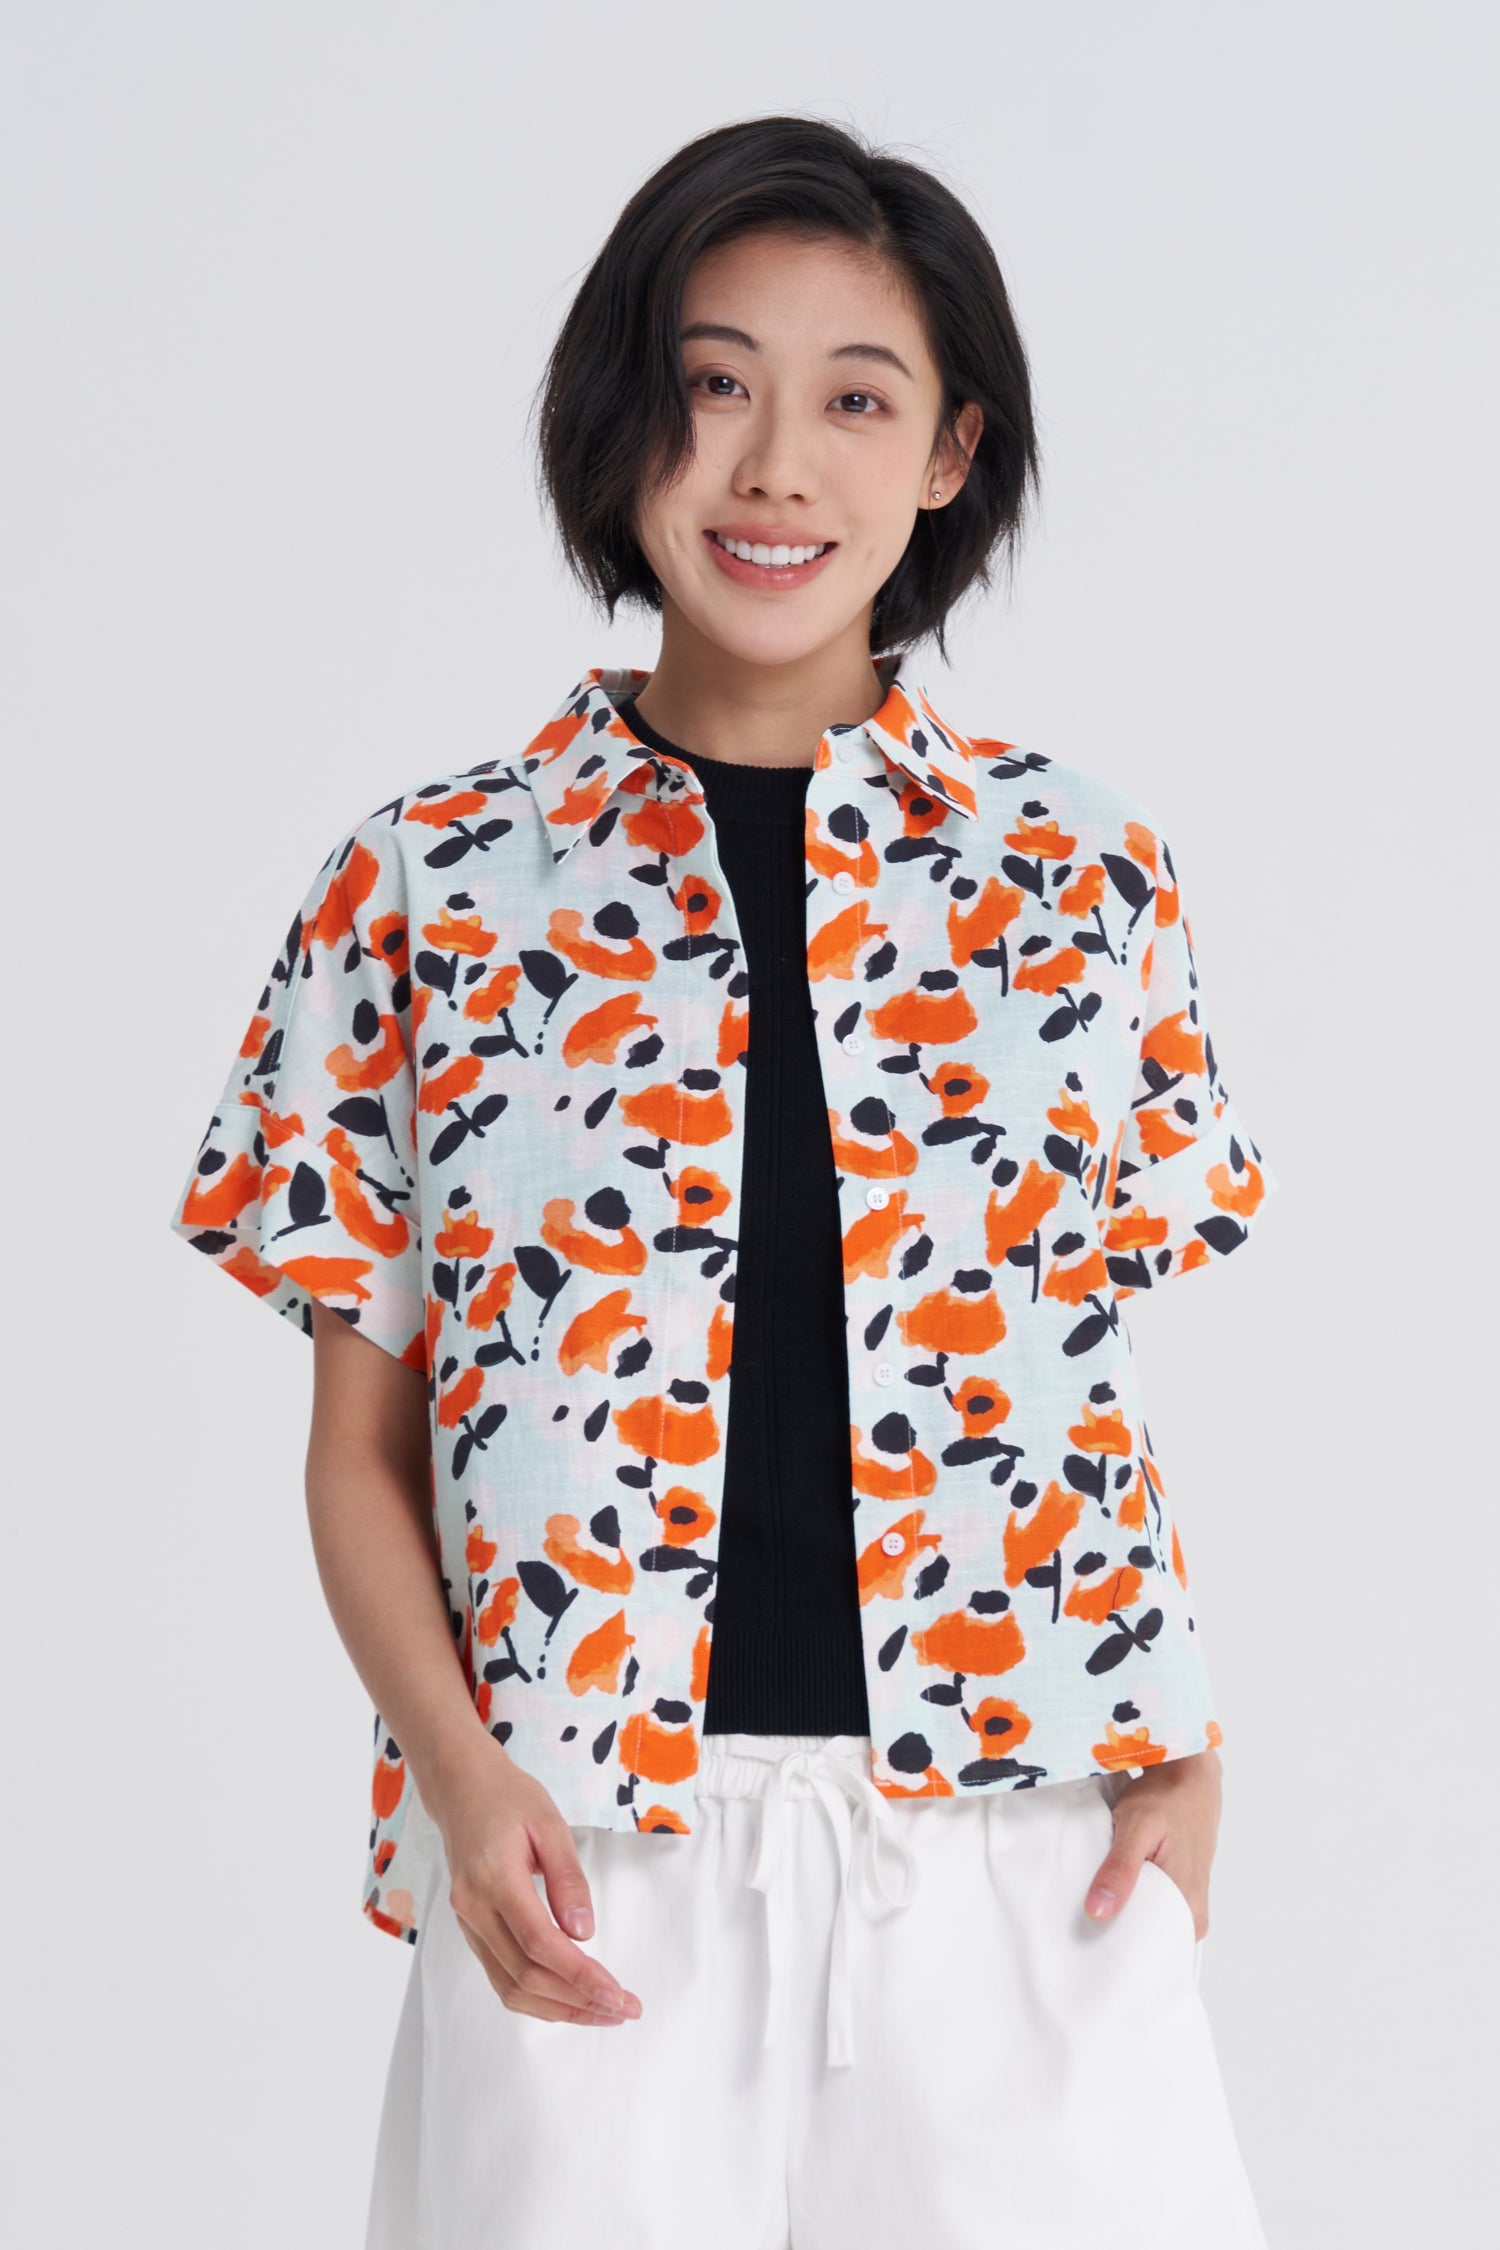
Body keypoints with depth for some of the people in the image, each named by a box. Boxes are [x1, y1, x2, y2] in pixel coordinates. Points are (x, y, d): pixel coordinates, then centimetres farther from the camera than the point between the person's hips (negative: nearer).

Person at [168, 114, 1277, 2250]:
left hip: (1025, 1869, 1)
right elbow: (362, 1445, 4)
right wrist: (459, 1777, -10)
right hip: (592, 1874, -1)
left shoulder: (1078, 874, 4)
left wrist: (1183, 1751, -2)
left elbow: (1097, 1382, 11)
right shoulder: (428, 889, 1)